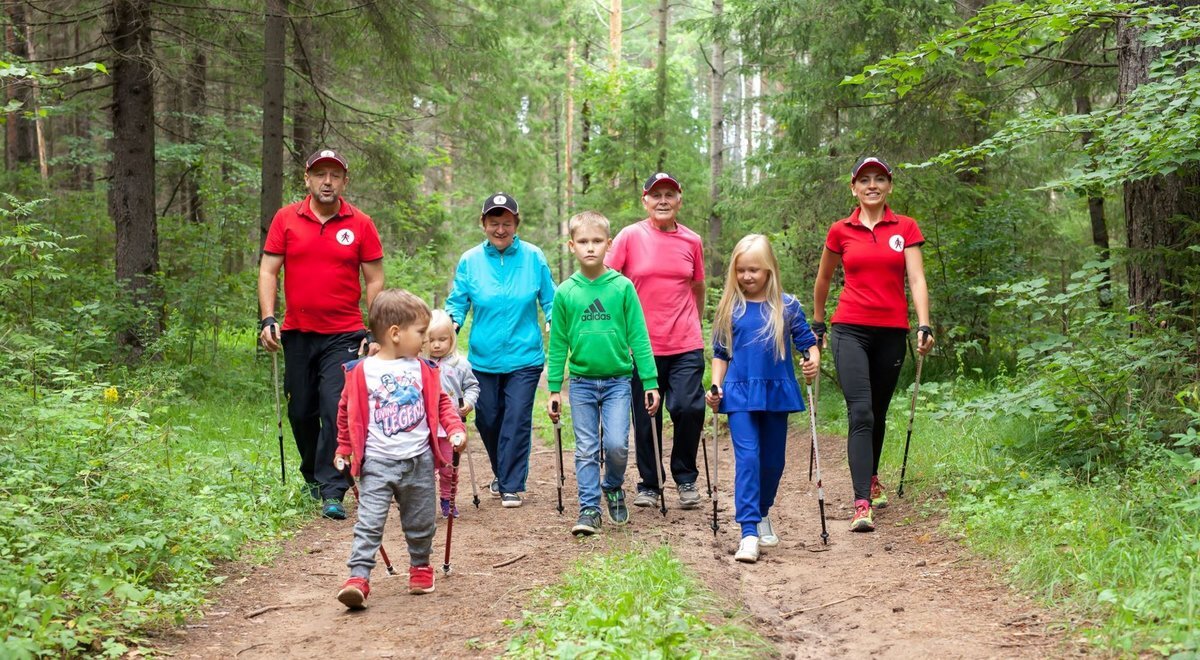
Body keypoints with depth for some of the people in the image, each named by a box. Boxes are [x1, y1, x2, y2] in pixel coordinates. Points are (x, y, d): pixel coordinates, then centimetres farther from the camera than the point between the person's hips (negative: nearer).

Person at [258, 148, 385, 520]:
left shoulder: (360, 224, 0)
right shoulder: (286, 219, 3)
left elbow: (374, 280, 3)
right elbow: (268, 271, 4)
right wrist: (268, 319, -8)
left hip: (344, 336, -2)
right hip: (297, 333, 2)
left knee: (337, 411, -11)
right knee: (301, 412, 11)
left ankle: (333, 492, -7)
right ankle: (313, 477, 33)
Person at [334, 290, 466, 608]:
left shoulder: (423, 370, 4)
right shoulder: (361, 372, -5)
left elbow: (441, 402, 12)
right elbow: (347, 411, 6)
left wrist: (455, 429, -4)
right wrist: (344, 449, 10)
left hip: (419, 461, 3)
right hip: (377, 462, -3)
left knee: (421, 523, 14)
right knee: (369, 523, -11)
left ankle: (420, 568, 35)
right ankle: (358, 579, -13)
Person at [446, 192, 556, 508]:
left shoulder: (533, 257, -2)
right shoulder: (470, 261, 0)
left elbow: (549, 301, 5)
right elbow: (458, 303, 5)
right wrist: (449, 325, -14)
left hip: (524, 356, -2)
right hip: (483, 357, 2)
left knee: (517, 420, -6)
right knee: (487, 420, 11)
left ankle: (512, 486, 4)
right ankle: (502, 474, 35)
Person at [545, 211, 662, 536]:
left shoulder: (622, 287, -4)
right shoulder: (565, 292, 0)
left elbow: (638, 337, -1)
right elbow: (558, 344, 6)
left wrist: (651, 382, -2)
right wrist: (554, 389, 5)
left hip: (617, 381, -1)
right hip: (581, 383, 1)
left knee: (616, 444, -9)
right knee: (586, 449, 4)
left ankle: (613, 488, 19)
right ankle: (589, 509, 13)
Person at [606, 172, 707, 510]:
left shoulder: (692, 241, 5)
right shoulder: (630, 236, -2)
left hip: (686, 346, 1)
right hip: (643, 344, -1)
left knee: (689, 408, -11)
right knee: (645, 419, 6)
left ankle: (686, 478, 11)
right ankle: (648, 485, 24)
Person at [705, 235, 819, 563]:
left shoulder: (787, 306, 0)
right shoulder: (730, 309, 2)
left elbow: (806, 340, 4)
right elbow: (720, 354, 8)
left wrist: (813, 360, -17)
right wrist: (716, 387, -3)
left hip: (777, 393, 1)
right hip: (740, 393, -1)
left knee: (773, 460, 12)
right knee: (747, 458, -13)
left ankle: (762, 514, 36)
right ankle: (749, 532, -16)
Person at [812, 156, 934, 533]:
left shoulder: (906, 228, 4)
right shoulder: (841, 231, 5)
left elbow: (916, 279, -4)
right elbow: (823, 279, 19)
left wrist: (924, 325, -16)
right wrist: (817, 323, 23)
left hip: (892, 332, 2)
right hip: (850, 330, -1)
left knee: (878, 413, 15)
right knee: (860, 413, -14)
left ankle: (871, 479, 40)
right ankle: (862, 504, -19)